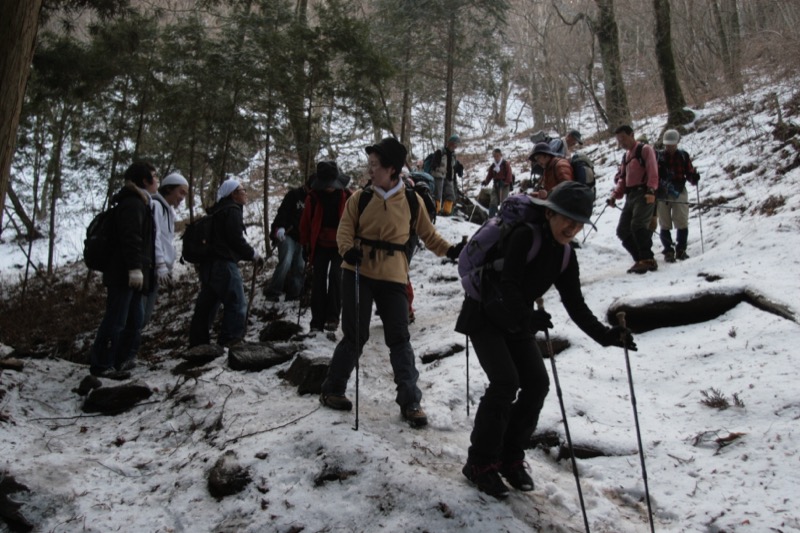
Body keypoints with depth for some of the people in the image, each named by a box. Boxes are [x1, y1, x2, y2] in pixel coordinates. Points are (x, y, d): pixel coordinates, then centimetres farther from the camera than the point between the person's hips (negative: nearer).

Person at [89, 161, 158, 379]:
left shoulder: (138, 203, 23)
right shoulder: (133, 204, -11)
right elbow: (130, 238, -22)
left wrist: (144, 270, 27)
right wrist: (135, 268, -27)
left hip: (132, 275, 11)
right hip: (124, 274, -11)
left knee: (135, 320, 14)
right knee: (116, 320, -6)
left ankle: (119, 361, 22)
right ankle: (101, 365, 0)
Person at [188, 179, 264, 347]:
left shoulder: (219, 211, 21)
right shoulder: (232, 211, -9)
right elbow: (236, 240, -17)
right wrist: (253, 255, -3)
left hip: (208, 264, 10)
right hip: (224, 264, -10)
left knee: (206, 305, 13)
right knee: (237, 304, -7)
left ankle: (198, 343, 17)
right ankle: (229, 342, -8)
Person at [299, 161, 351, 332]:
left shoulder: (346, 197, -7)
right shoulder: (313, 197, -4)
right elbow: (305, 222, 5)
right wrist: (305, 245, 6)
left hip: (341, 245, -2)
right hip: (320, 245, 2)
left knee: (335, 275, -16)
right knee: (318, 280, -2)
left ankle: (333, 317, -9)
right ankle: (317, 320, 3)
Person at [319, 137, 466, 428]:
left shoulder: (412, 201, 1)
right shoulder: (360, 197, -1)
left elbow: (427, 234, 9)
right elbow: (345, 229, -1)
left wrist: (450, 250, -6)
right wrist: (348, 249, -22)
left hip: (393, 276, 1)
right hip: (358, 273, -1)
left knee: (399, 339, 2)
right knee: (355, 336, 4)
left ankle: (410, 402, 11)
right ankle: (332, 390, 23)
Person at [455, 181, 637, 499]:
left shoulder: (565, 256, -1)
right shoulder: (524, 236, -22)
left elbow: (575, 304, -1)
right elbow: (508, 283, -29)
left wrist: (604, 336, -13)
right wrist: (527, 318, -40)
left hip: (516, 322, 7)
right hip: (485, 316, -7)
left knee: (536, 383, -4)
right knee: (506, 382, -19)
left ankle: (510, 458, 12)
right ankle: (480, 463, -4)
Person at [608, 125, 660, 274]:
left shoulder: (645, 149, 0)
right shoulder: (626, 156, 25)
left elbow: (652, 172, -12)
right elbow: (622, 178, 22)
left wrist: (651, 190, -25)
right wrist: (615, 195, 8)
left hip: (644, 194, -8)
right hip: (631, 196, 9)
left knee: (638, 225, -24)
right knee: (622, 230, 2)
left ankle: (648, 260, -20)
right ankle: (641, 259, 7)